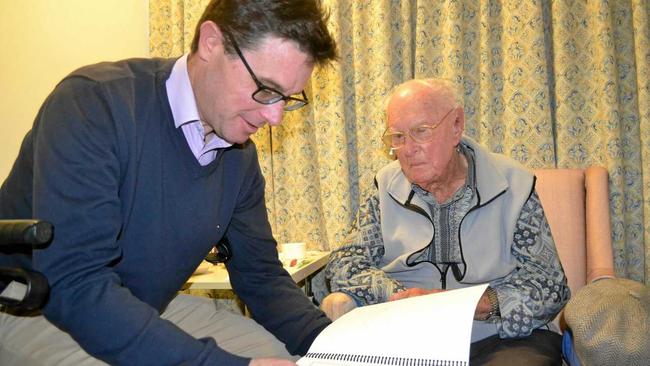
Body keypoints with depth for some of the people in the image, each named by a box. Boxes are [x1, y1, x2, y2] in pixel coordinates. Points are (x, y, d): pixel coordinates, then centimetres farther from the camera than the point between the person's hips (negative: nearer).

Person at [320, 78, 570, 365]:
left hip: (497, 339, -1)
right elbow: (344, 264, 3)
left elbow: (548, 287, -4)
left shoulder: (513, 186, -1)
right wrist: (397, 295, -15)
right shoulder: (386, 187, 5)